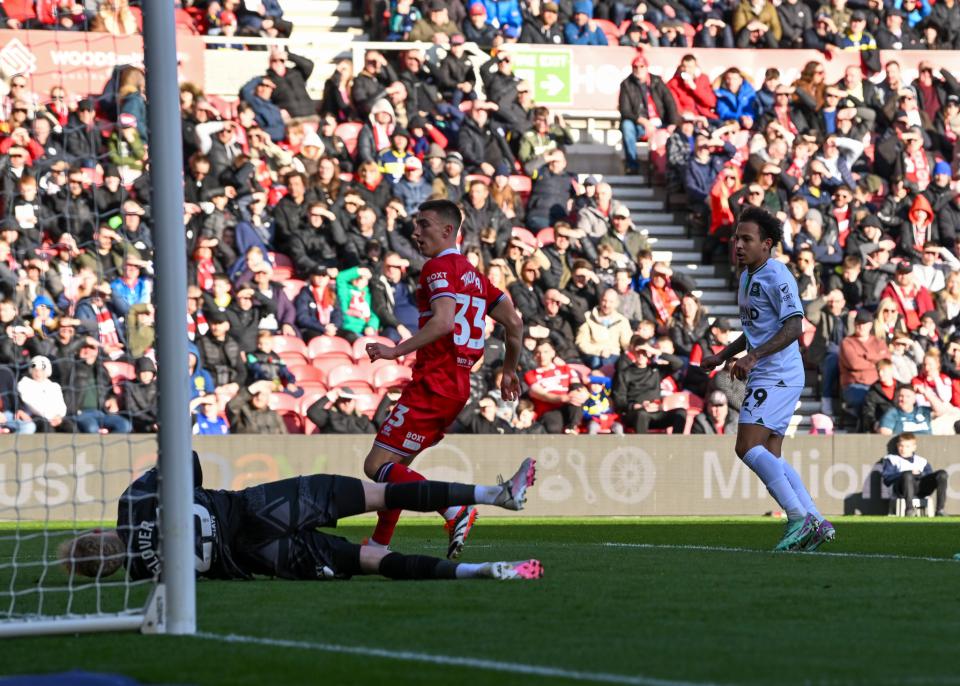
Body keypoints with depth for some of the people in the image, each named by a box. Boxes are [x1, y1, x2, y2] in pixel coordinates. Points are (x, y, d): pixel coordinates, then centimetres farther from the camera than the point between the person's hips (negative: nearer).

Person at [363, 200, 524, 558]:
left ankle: (455, 512, -25)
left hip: (432, 384, -10)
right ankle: (378, 546, 20)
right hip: (458, 387, 10)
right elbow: (514, 323, 19)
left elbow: (444, 321, -25)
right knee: (394, 465, 19)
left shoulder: (439, 267, -8)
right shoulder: (472, 274, 19)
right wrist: (509, 371, 30)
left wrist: (397, 351, -25)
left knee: (377, 465, -12)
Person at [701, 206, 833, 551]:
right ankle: (816, 524, 6)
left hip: (778, 377, -10)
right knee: (769, 457, 6)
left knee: (748, 447, -16)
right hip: (764, 378, 10)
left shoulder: (776, 276, -13)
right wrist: (723, 355, 22)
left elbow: (794, 326, -23)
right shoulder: (747, 276, 18)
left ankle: (799, 518, -15)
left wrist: (753, 356, -29)